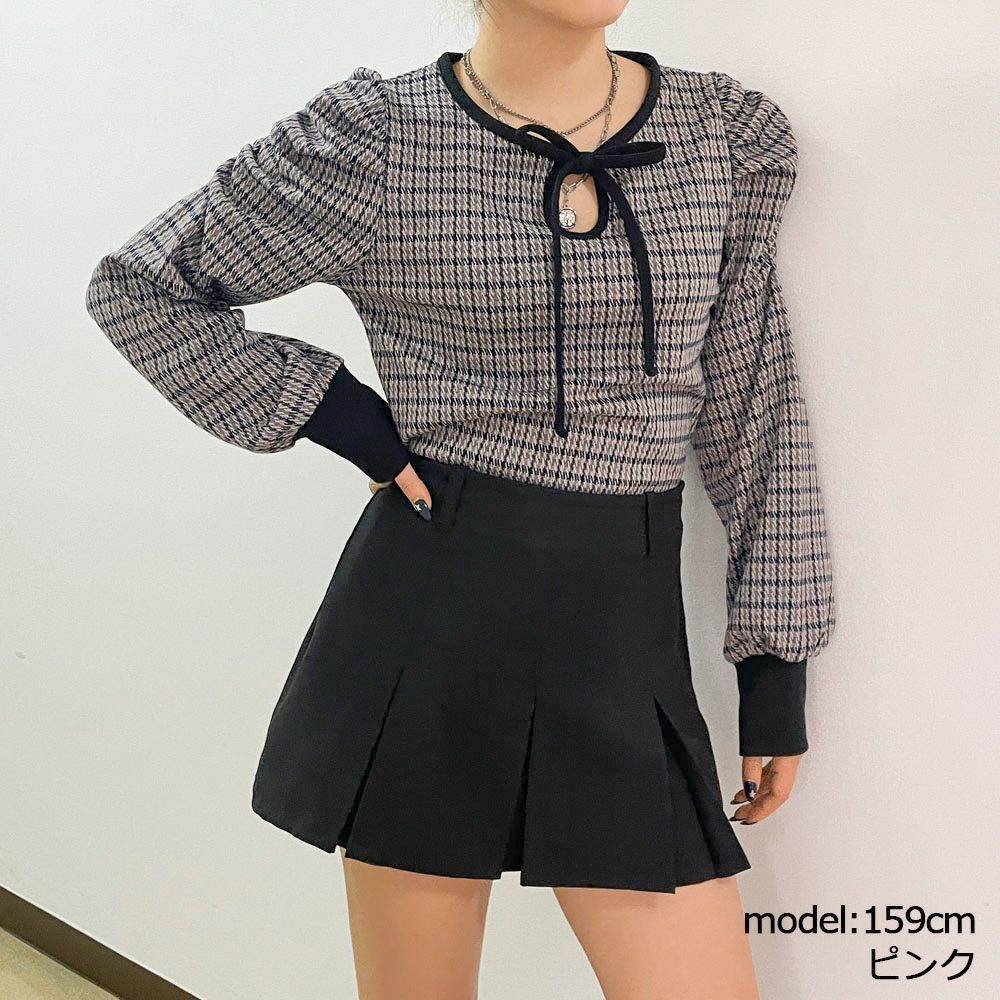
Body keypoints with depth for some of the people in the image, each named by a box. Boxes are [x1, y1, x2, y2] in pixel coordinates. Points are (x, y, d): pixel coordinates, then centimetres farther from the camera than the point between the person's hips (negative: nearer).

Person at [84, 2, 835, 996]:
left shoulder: (727, 133, 5)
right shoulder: (373, 141, -4)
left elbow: (755, 404, 8)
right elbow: (136, 287, 6)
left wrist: (775, 658, 7)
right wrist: (334, 413, -5)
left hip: (630, 627, 3)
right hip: (428, 616, -2)